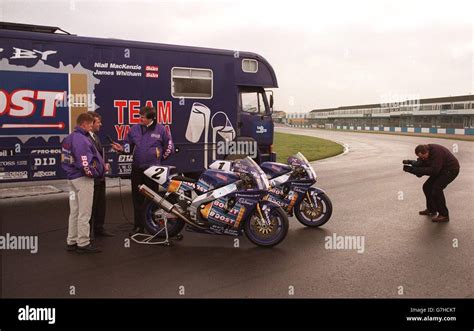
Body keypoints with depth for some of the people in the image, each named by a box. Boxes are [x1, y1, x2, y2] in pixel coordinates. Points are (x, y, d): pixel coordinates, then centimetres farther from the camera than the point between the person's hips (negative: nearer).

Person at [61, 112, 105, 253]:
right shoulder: (81, 140, -19)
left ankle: (72, 242, 22)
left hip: (72, 178, 9)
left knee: (74, 212, 15)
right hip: (83, 179, -9)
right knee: (84, 213, -1)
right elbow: (85, 164, -25)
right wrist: (96, 172, -8)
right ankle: (83, 243, 5)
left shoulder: (68, 138, 10)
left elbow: (65, 159, 14)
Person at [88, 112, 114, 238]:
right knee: (91, 205, 1)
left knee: (101, 203, 16)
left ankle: (99, 228, 28)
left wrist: (105, 164, 7)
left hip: (100, 176, 10)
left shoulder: (95, 136, 14)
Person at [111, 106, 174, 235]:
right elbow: (128, 145, 12)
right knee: (137, 198, 7)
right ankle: (138, 226, 17)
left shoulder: (161, 129, -2)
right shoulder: (134, 129, 8)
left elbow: (169, 147, 4)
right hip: (137, 169, 4)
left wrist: (160, 158, 5)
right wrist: (121, 148, -8)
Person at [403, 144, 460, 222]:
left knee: (436, 189, -20)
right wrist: (411, 162, -26)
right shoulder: (425, 152, -6)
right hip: (441, 169, 9)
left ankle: (444, 215, -10)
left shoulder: (436, 152, -33)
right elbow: (420, 163, -5)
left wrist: (416, 170, -39)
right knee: (427, 186, 8)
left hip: (451, 169, -9)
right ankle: (431, 209, 22)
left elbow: (434, 170, -36)